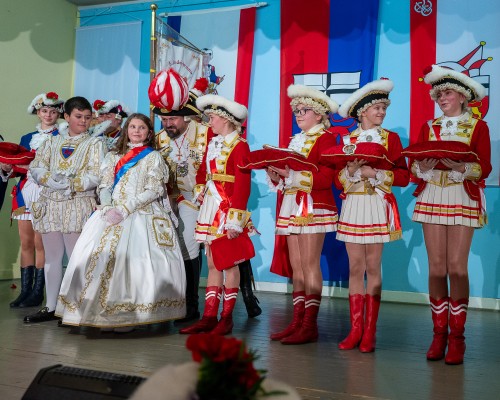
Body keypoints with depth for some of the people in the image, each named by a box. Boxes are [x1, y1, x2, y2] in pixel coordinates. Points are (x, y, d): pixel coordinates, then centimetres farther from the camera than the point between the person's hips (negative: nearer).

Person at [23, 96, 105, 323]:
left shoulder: (94, 143, 5)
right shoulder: (52, 142, 17)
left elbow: (95, 176, -8)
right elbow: (36, 168, 7)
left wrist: (71, 184, -14)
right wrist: (52, 180, -11)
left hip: (78, 206, -4)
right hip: (50, 204, 4)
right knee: (51, 257, 9)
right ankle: (50, 307, 18)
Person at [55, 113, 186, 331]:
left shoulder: (154, 157, 7)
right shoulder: (113, 156, 20)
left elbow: (153, 191, -4)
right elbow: (104, 186, 14)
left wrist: (124, 210, -12)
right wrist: (107, 208, -7)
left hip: (141, 215, -4)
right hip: (111, 214, 4)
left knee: (128, 258, -20)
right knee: (97, 256, -10)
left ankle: (127, 314, -15)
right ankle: (101, 311, -3)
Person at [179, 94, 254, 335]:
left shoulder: (239, 146, -10)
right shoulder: (213, 143, 14)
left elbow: (242, 185, -16)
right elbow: (202, 171, 23)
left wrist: (235, 220, -21)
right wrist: (200, 191, 2)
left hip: (227, 210, -8)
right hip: (209, 209, 8)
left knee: (228, 263, 0)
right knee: (212, 263, 10)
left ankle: (226, 318, 9)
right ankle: (209, 316, 16)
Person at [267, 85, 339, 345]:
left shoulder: (326, 138, -3)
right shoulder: (294, 140, 21)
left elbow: (325, 178, -15)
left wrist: (292, 174, -19)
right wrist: (275, 174, -2)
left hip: (314, 207, -8)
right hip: (291, 207, 8)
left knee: (310, 264, -9)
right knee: (296, 266, 7)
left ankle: (310, 325, -5)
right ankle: (297, 322, 12)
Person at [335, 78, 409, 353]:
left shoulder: (391, 138, 5)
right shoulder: (347, 140, 9)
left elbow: (403, 176, -2)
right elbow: (338, 180, 6)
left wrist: (376, 173, -15)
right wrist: (351, 170, -14)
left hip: (378, 207, -2)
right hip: (352, 207, 2)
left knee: (373, 268, 0)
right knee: (355, 268, 3)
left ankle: (369, 332, 6)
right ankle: (356, 329, 10)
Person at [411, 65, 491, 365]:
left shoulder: (478, 126, 5)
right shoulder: (429, 127, 14)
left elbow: (484, 168, -4)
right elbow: (414, 165, 6)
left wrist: (460, 166, -22)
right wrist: (424, 165, -16)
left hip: (463, 199, -3)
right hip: (432, 198, 3)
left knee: (457, 266, -8)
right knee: (436, 266, 0)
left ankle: (457, 336, 0)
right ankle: (439, 333, 7)